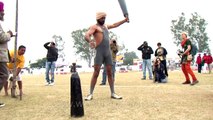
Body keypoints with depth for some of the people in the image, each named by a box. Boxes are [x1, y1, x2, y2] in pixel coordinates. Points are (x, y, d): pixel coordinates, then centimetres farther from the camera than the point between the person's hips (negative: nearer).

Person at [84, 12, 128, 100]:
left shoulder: (105, 26, 22)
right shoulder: (94, 27, 0)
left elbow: (114, 25, 39)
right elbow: (86, 35, -16)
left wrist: (124, 20, 39)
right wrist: (90, 41, -37)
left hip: (108, 52, 6)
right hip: (99, 52, -6)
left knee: (109, 72, 6)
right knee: (96, 73, -8)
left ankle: (113, 93, 11)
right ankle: (90, 94, -2)